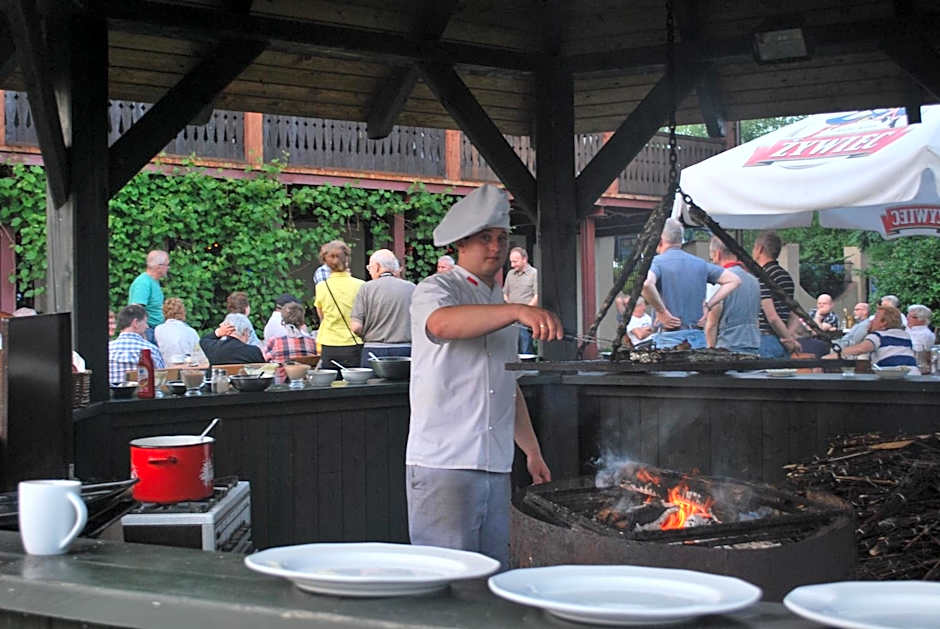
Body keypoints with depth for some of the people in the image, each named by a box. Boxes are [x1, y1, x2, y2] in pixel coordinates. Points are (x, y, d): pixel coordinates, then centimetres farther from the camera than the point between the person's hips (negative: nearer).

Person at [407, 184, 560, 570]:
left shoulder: (500, 307, 21)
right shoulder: (435, 290, -3)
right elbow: (442, 323, -29)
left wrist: (532, 450, 24)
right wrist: (519, 312, -40)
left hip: (495, 468, 7)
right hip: (443, 465, -7)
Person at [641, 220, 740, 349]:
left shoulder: (658, 262, -3)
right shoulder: (700, 263, 12)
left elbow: (646, 284, -25)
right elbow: (733, 280, 14)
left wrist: (662, 311, -12)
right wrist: (708, 306, 9)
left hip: (669, 338, -5)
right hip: (697, 337, 5)